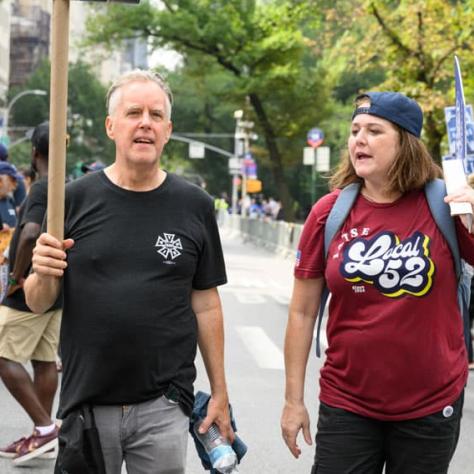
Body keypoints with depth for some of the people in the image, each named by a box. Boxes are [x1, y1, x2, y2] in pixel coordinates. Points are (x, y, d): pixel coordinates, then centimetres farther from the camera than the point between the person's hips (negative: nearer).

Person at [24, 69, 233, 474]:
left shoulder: (194, 205, 2)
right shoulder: (76, 198, 0)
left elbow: (205, 303, 6)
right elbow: (38, 303, 4)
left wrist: (219, 392, 5)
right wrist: (44, 276, -18)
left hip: (163, 408, 0)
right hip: (85, 403, 0)